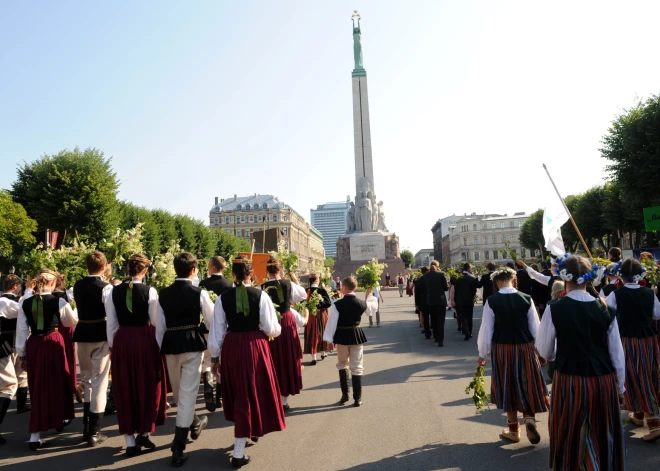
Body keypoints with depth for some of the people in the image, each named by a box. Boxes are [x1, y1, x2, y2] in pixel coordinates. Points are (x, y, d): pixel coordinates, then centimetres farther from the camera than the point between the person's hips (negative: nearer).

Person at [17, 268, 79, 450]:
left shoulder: (25, 303, 0)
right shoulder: (59, 302, -8)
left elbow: (21, 331, 3)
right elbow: (73, 321, 7)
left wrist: (22, 354, 13)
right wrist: (75, 310, 28)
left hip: (33, 345, 3)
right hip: (53, 343, -3)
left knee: (37, 387, 11)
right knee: (57, 381, 18)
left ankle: (35, 435, 12)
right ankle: (59, 419, 36)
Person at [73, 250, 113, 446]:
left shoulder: (78, 286, 4)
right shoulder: (106, 287, -14)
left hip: (82, 334, 6)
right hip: (100, 335, -6)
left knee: (87, 380, 19)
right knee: (99, 382, 1)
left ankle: (87, 426, 28)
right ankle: (94, 432, 4)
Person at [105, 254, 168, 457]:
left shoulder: (114, 291, -1)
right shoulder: (150, 291, -10)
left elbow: (111, 324, 3)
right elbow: (156, 322, -7)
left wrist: (112, 346, 13)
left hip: (121, 341, 3)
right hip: (145, 340, -3)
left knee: (125, 390, 12)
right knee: (147, 386, 15)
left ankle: (130, 441, 19)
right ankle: (144, 433, 16)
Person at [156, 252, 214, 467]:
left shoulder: (163, 294, 2)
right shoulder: (199, 292, -7)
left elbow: (159, 325, 5)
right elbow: (212, 321, -2)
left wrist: (159, 349, 14)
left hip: (170, 344, 4)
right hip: (192, 343, -4)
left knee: (179, 393, 23)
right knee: (188, 393, 1)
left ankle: (194, 423, 47)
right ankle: (178, 448, 1)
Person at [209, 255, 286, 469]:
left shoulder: (223, 297, -2)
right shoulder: (261, 295, -9)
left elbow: (217, 330, 0)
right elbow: (272, 329, -8)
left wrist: (215, 357, 11)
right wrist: (276, 330, 15)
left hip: (230, 348, 3)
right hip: (255, 346, -3)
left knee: (238, 393, 23)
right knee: (252, 393, 8)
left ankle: (249, 430, 45)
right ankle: (238, 453, 11)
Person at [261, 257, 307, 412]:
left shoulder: (262, 287, -8)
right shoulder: (288, 284, -5)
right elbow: (303, 296, 11)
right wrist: (295, 281, 18)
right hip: (287, 323, 0)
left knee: (273, 361, 11)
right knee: (287, 359, 11)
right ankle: (284, 400, 17)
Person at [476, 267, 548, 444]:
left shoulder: (491, 301, -11)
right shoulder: (526, 299, -7)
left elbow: (486, 330, -8)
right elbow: (535, 329, -2)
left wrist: (482, 354, 4)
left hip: (502, 349, -1)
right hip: (525, 348, 1)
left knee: (508, 387, 13)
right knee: (527, 384, 19)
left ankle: (513, 430, 25)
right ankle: (529, 417, 0)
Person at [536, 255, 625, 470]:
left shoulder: (554, 310, -12)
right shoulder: (606, 310, -5)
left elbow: (545, 352, -3)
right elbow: (617, 354, 2)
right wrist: (620, 387, 16)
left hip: (570, 382, -2)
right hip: (604, 382, 2)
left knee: (571, 438, 15)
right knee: (604, 437, 20)